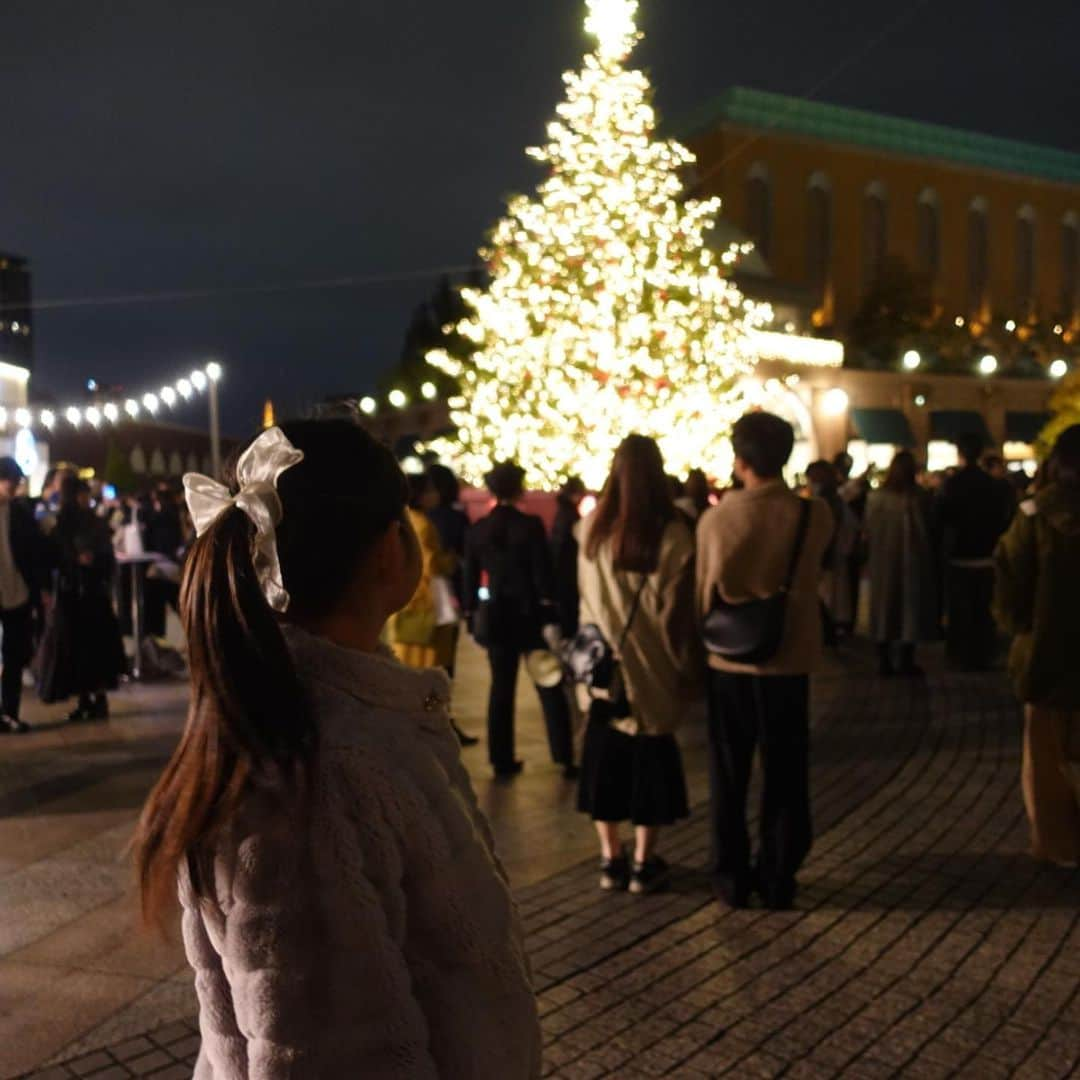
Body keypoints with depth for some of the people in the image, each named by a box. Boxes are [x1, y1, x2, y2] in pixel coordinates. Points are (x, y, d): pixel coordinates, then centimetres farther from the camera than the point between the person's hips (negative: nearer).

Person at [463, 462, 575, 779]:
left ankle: (502, 760, 15)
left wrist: (472, 615, 11)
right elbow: (543, 572, -10)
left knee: (501, 688, 12)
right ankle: (565, 759, 6)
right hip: (530, 614, -3)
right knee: (550, 688, 6)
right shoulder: (531, 524, -11)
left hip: (495, 617, 3)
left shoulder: (477, 529, -1)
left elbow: (471, 577, 3)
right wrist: (550, 611, -3)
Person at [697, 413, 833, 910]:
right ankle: (777, 877, 20)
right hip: (788, 662, 0)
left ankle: (732, 877, 21)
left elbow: (703, 594, -3)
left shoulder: (715, 519, -12)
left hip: (728, 663, 0)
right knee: (785, 777, 13)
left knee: (728, 777, 13)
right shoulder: (814, 515, -10)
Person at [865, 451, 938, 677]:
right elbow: (930, 531, -5)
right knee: (911, 607, 6)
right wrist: (928, 555, 10)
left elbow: (868, 533, -1)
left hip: (883, 562, 2)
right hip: (912, 560, -2)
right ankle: (906, 661, 6)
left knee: (885, 607, 10)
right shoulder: (919, 497, -13)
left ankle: (884, 660, 11)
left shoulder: (876, 498, -6)